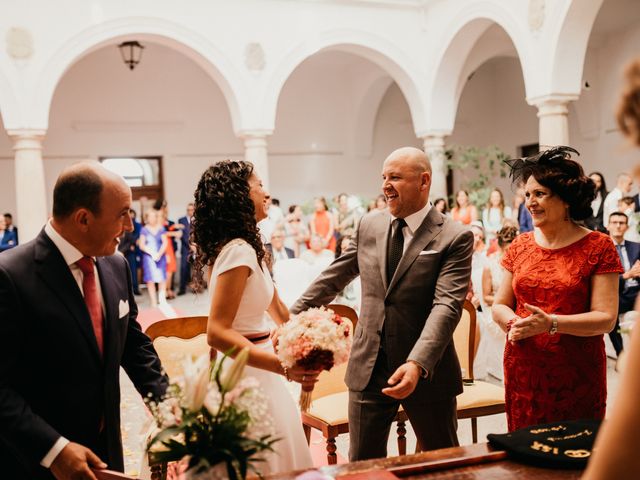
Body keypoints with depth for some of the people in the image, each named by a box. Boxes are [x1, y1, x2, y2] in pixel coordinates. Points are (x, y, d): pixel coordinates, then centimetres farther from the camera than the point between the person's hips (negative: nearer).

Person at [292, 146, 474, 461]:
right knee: (361, 463, 13)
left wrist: (417, 364, -32)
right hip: (368, 369, 4)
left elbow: (446, 305, -21)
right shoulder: (369, 225, 5)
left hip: (427, 372, -3)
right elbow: (333, 278, 11)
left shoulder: (455, 238, -11)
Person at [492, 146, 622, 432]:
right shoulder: (520, 246, 7)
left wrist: (550, 323, -22)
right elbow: (499, 305, 10)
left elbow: (606, 318, -10)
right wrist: (513, 322, -11)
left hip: (577, 376, -3)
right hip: (522, 373, 4)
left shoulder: (598, 246, -5)